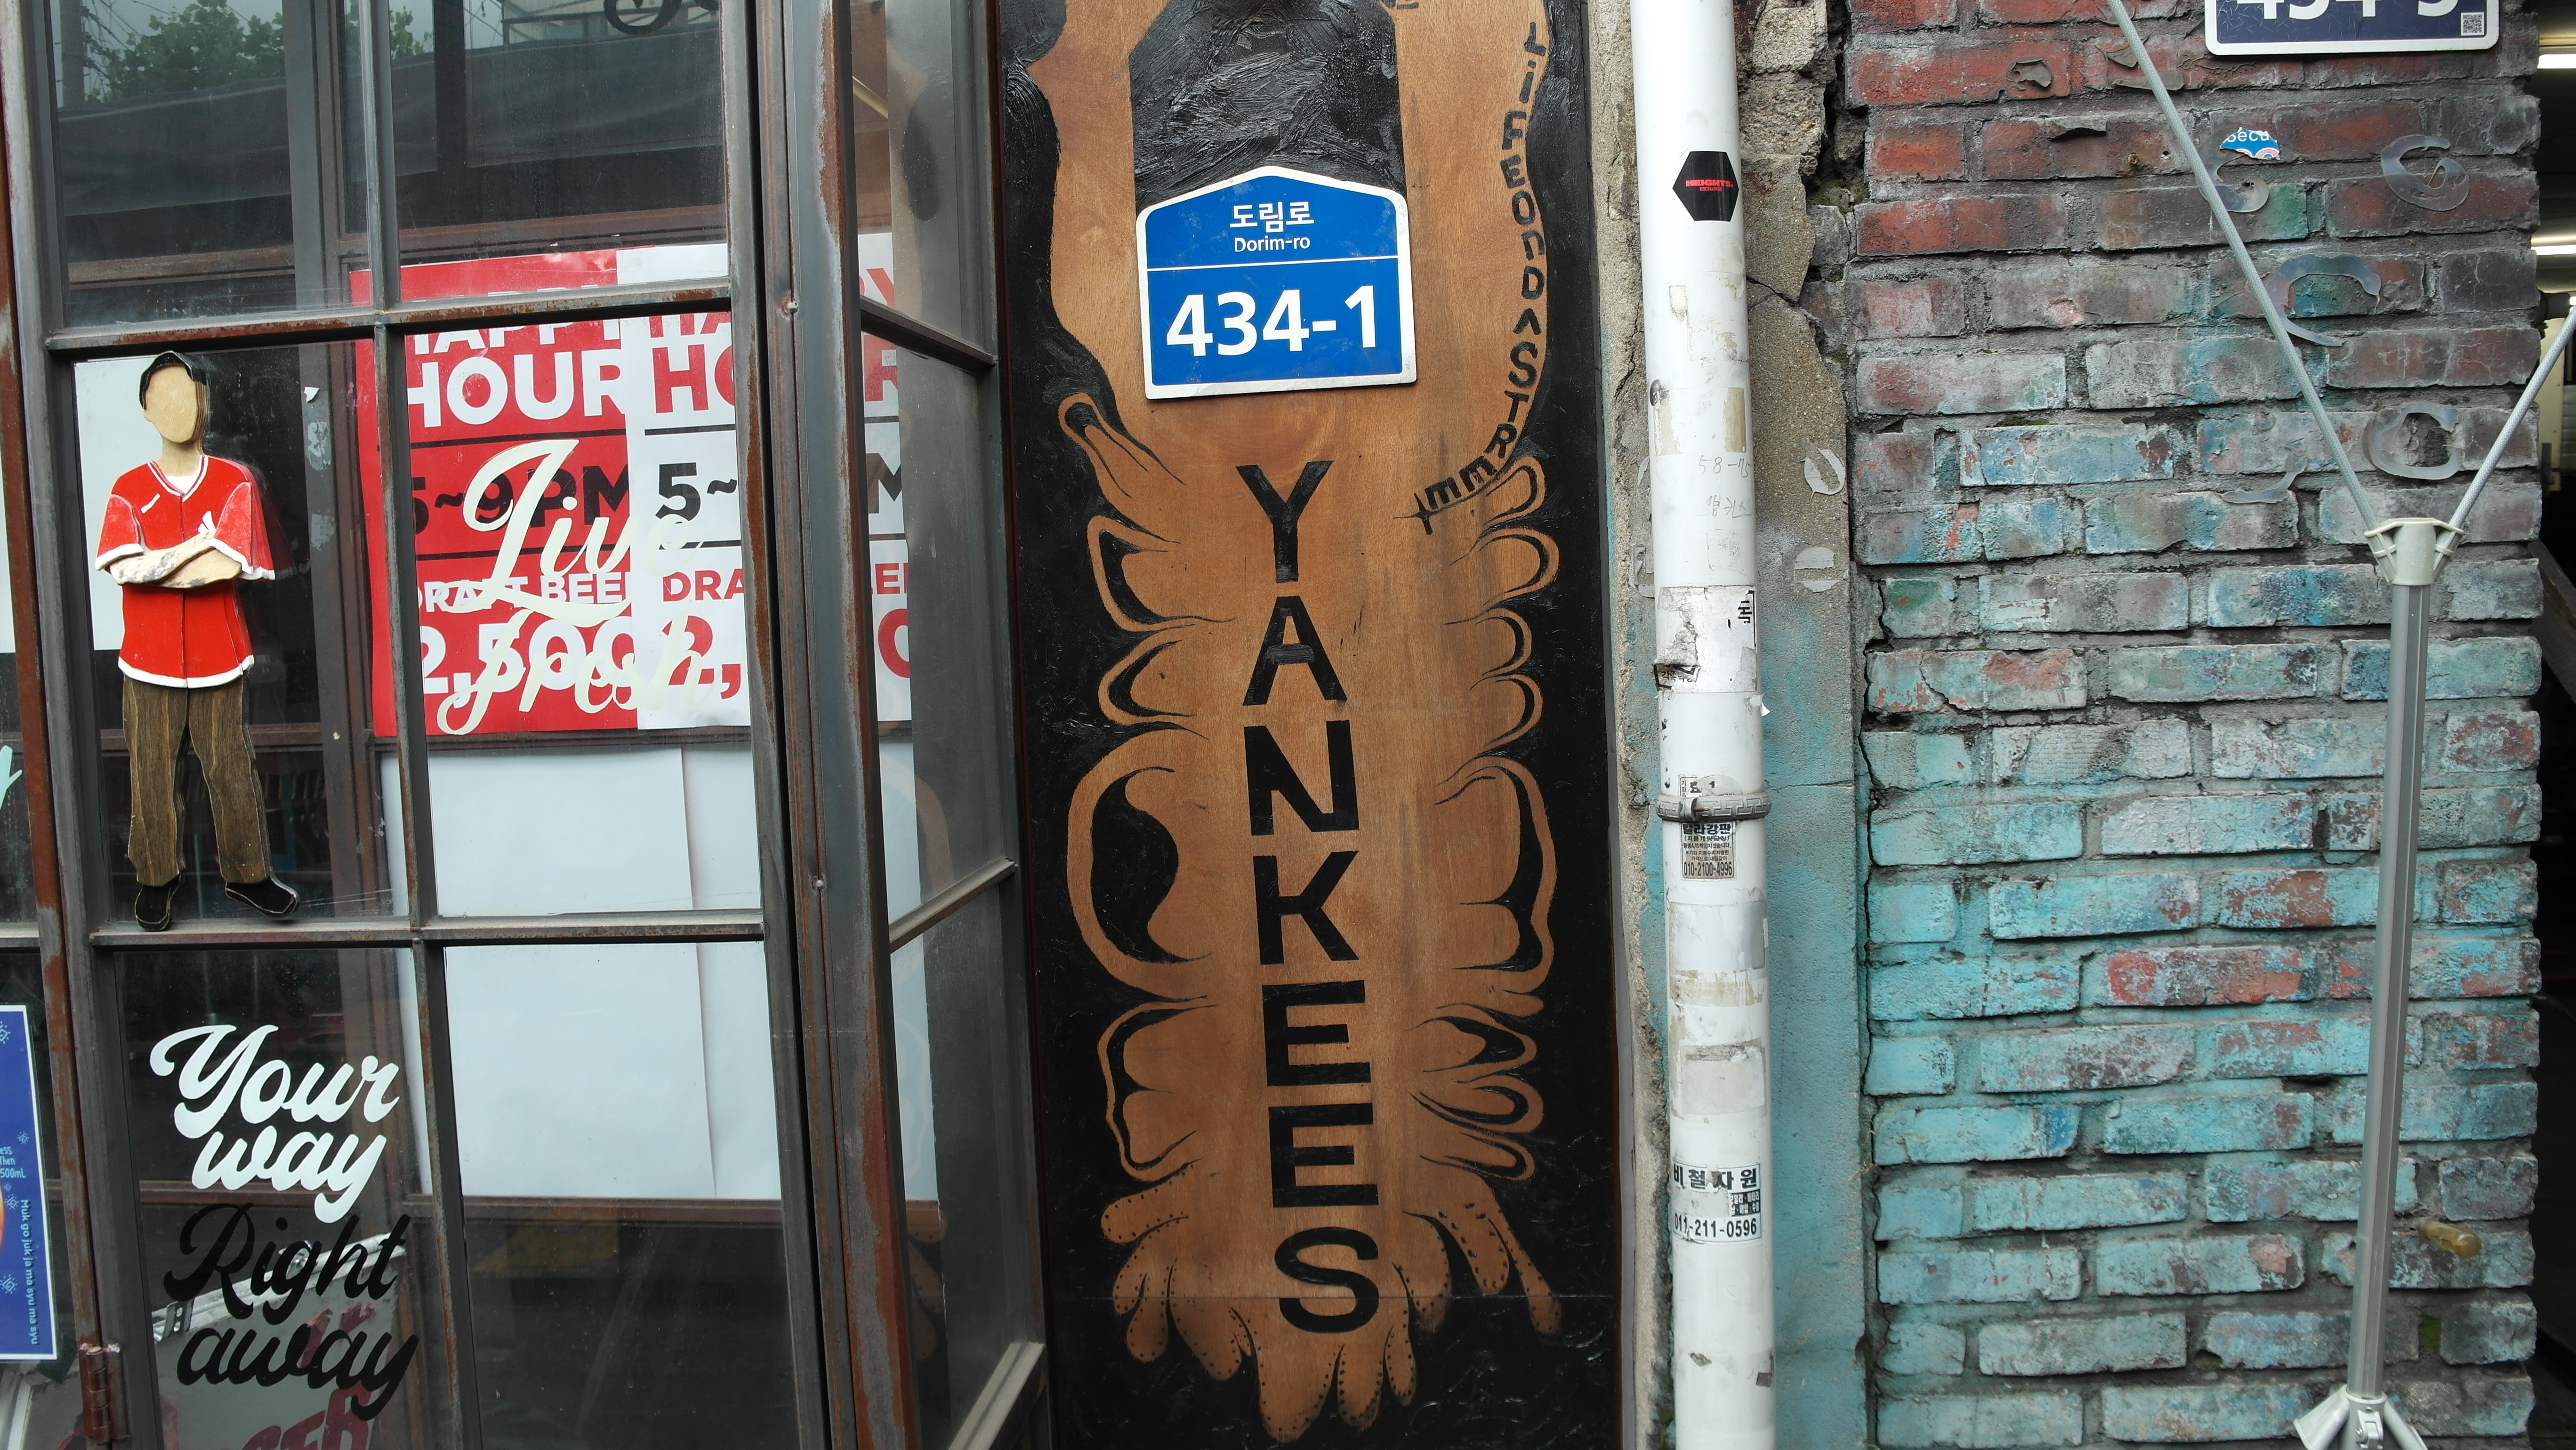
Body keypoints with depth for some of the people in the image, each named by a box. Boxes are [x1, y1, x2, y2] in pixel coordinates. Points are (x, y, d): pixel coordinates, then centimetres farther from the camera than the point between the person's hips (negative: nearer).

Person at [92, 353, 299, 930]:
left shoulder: (235, 483, 0)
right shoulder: (129, 489, 3)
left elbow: (231, 566, -13)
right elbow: (120, 567, -11)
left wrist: (154, 564, -11)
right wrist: (198, 545, -16)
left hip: (218, 657, -1)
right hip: (150, 661, 1)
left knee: (231, 770, 5)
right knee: (153, 773, 7)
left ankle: (247, 874, 17)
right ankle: (156, 878, 19)